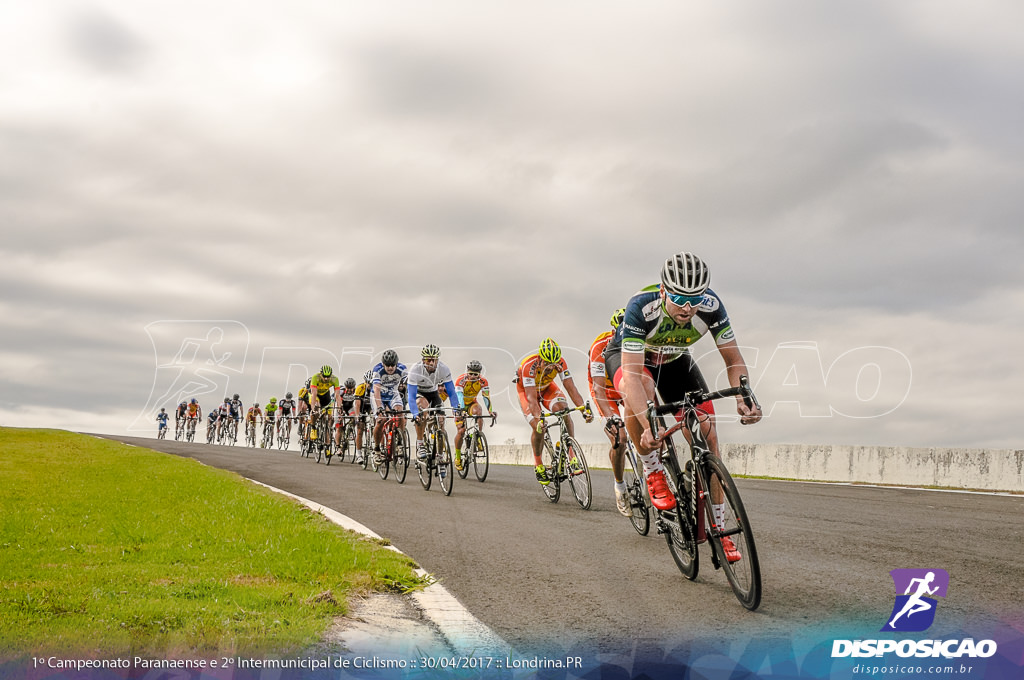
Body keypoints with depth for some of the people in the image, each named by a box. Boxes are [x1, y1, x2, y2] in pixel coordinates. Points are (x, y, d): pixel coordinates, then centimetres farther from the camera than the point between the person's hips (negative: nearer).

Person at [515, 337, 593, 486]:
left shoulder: (560, 362, -29)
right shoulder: (529, 365, -39)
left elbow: (570, 387, -32)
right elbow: (531, 397, -43)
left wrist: (584, 409, -45)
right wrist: (538, 418, -57)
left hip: (547, 387, 3)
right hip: (526, 390, -3)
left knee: (563, 410, -27)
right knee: (538, 428, -20)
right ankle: (538, 465, 4)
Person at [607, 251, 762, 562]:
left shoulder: (711, 306, -29)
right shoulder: (641, 307, -39)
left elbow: (733, 358, -20)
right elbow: (632, 373, -44)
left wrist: (742, 399, -39)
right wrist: (647, 427, -56)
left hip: (674, 360, 3)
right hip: (627, 356, -3)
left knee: (707, 434, -10)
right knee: (639, 393, -40)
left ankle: (718, 527, 2)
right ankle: (653, 470, -16)